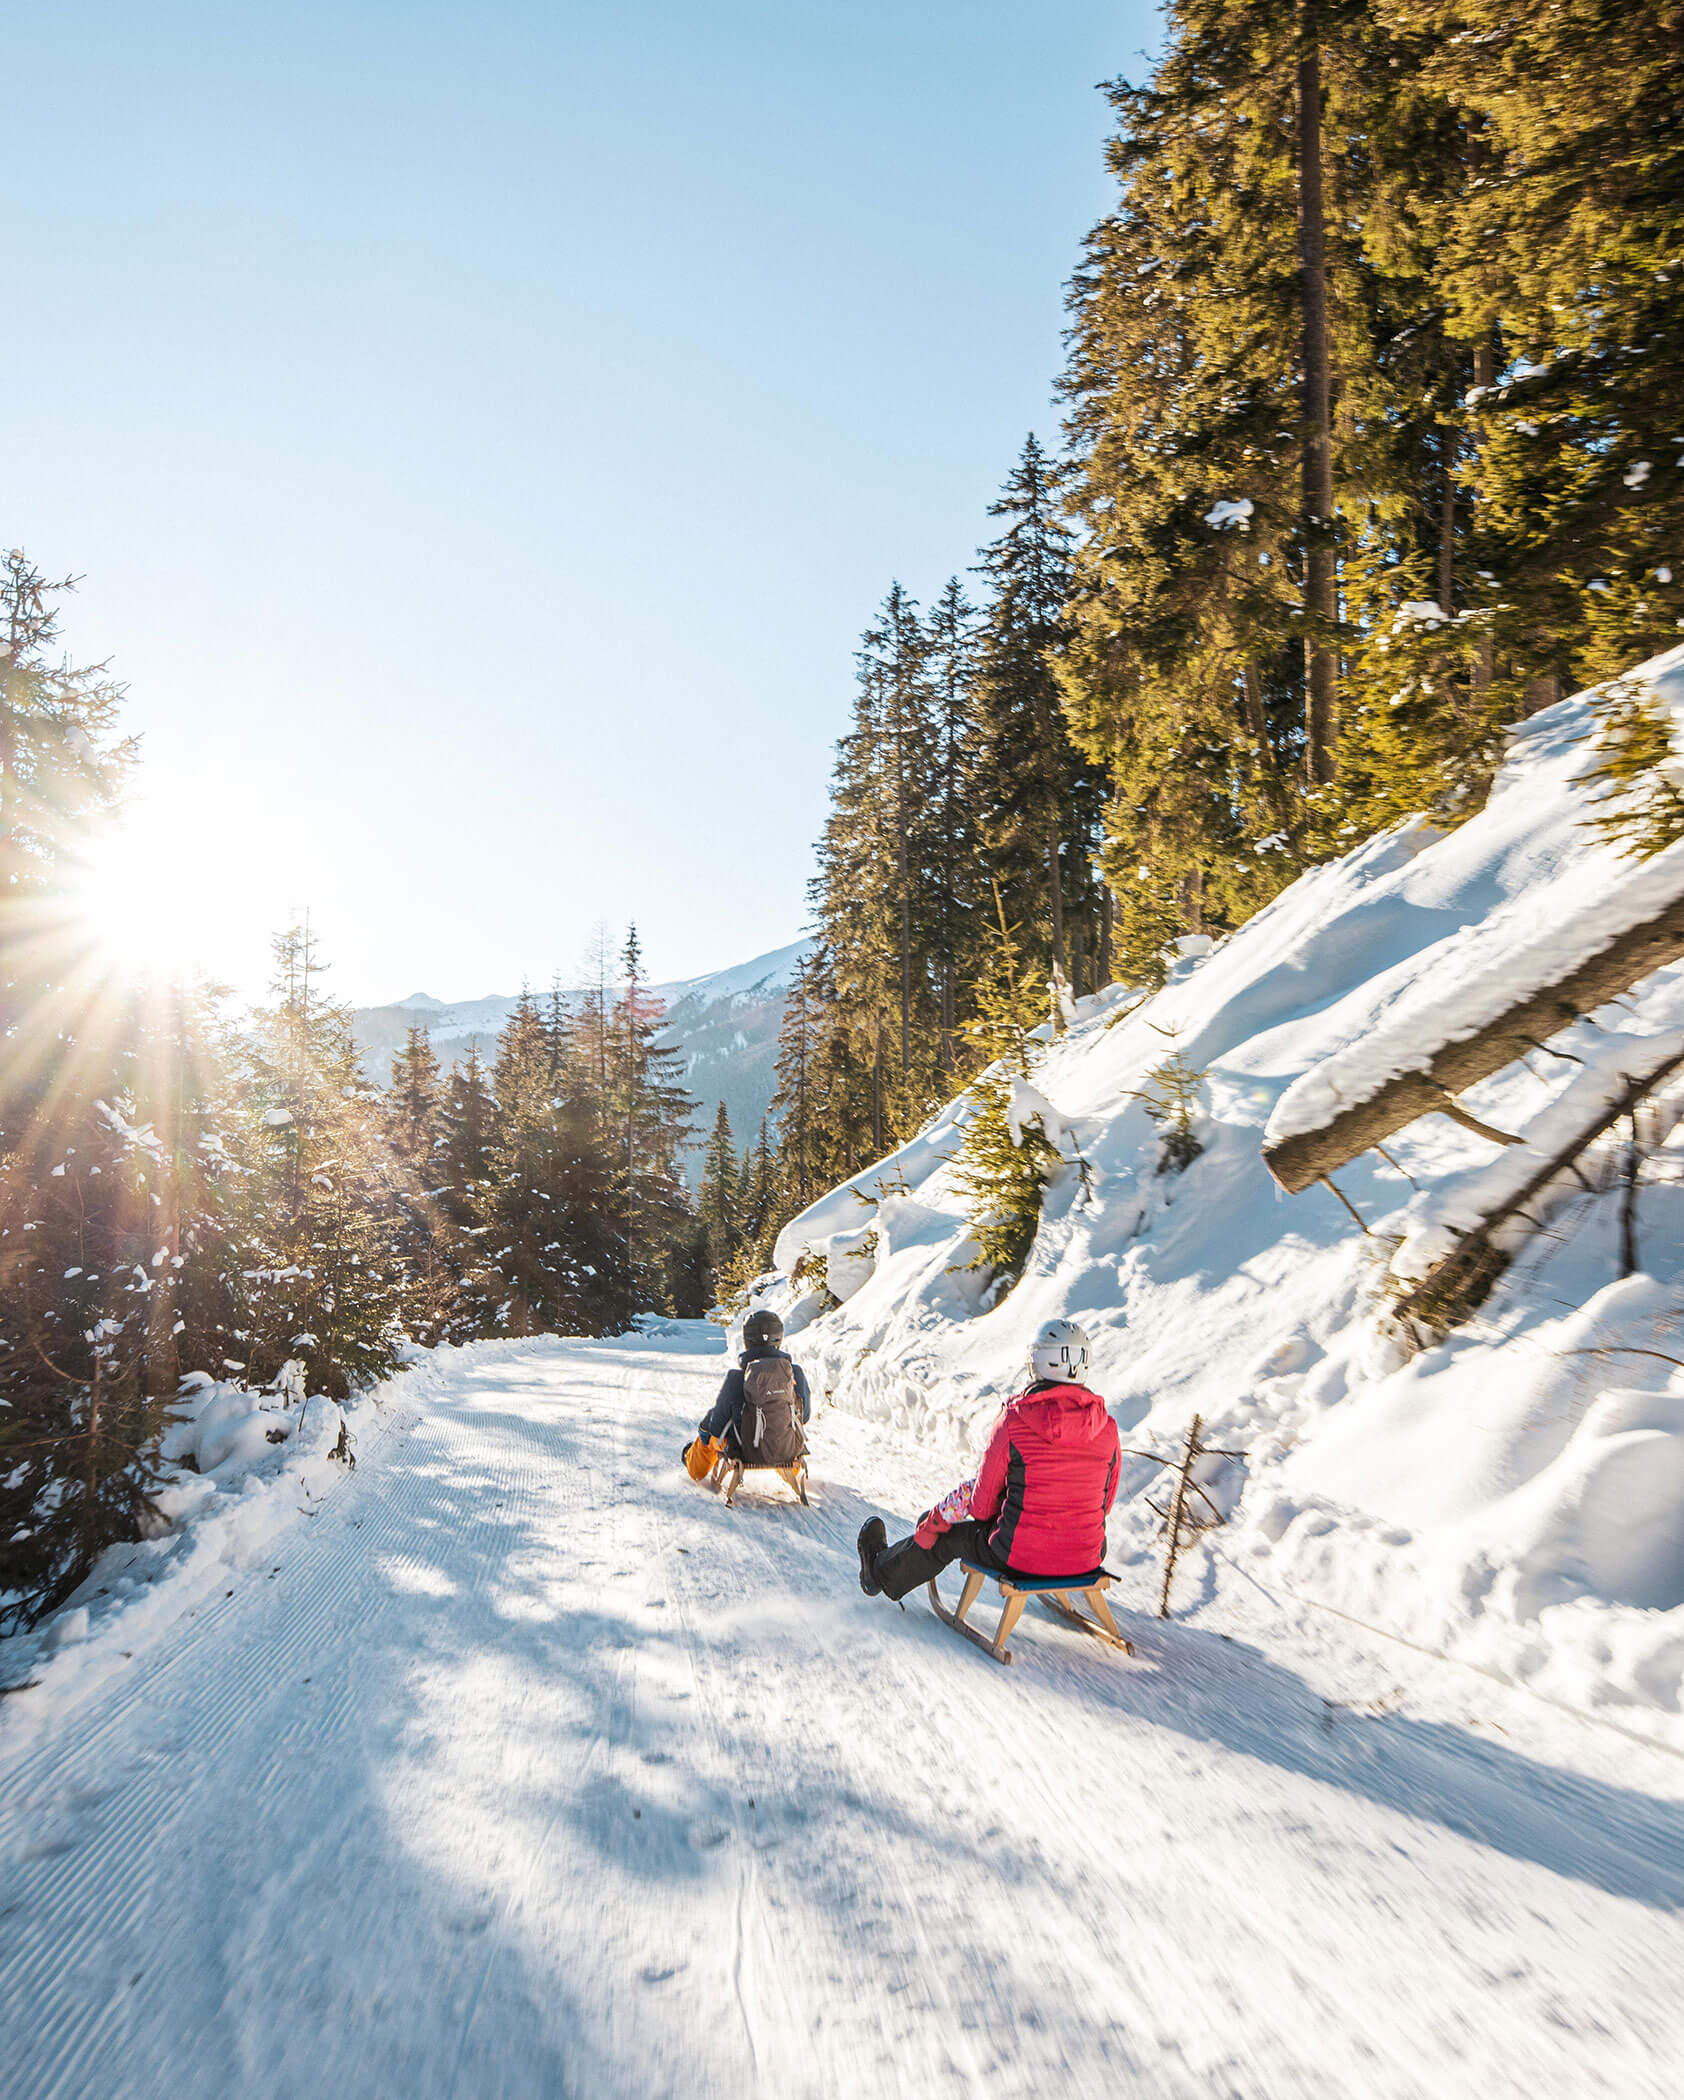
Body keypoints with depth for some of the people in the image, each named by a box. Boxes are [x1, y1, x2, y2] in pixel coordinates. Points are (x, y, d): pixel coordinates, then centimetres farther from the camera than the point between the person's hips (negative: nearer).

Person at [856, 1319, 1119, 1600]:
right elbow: (1106, 1501, 8)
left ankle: (881, 1572, 47)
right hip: (1087, 1561, 4)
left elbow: (983, 1503, -7)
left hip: (1019, 1556, -4)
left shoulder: (1012, 1421, -16)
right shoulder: (1108, 1428, -6)